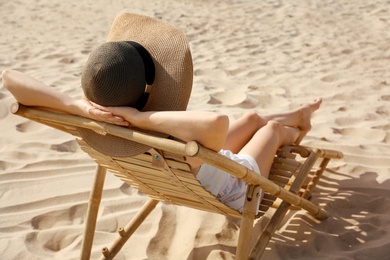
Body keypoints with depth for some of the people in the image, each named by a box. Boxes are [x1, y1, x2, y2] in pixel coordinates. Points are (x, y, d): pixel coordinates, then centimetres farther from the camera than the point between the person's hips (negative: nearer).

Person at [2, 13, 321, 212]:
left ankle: (298, 114, 60)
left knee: (253, 118, 27)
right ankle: (294, 133, 60)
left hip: (202, 177, 5)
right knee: (272, 128, 22)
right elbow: (218, 122, -74)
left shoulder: (98, 128, -36)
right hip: (234, 191, -5)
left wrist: (80, 107, -53)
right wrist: (139, 116, -62)